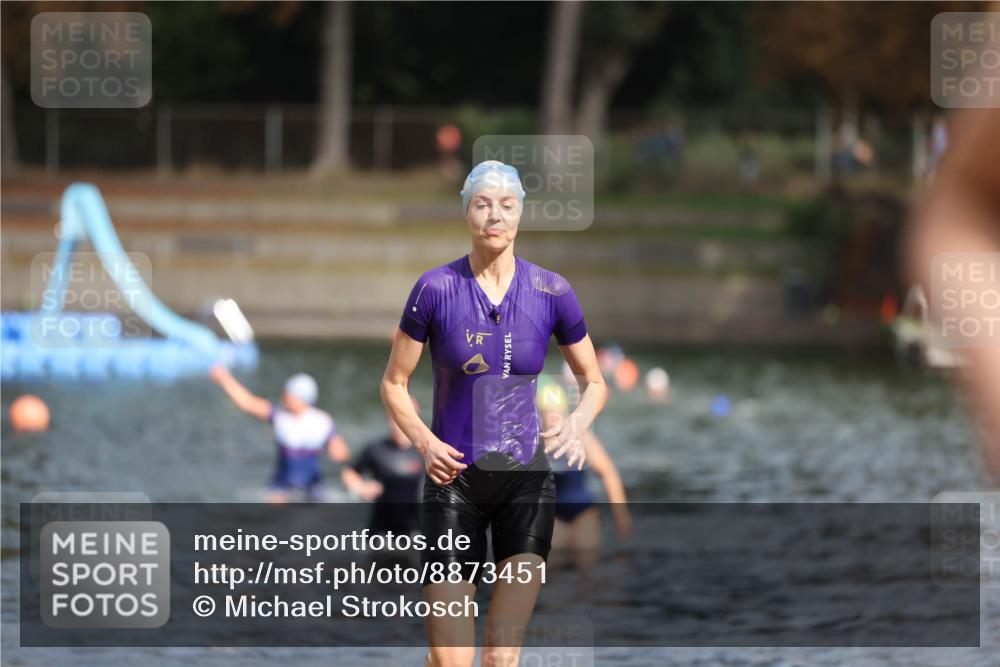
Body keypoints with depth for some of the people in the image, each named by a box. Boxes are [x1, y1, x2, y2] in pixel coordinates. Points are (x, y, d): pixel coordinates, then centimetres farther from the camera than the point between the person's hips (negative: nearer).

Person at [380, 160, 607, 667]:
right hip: (453, 477, -1)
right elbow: (394, 383, 5)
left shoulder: (551, 292, -1)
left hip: (526, 478, 1)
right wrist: (424, 442, -12)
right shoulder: (436, 288, -5)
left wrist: (577, 425, -10)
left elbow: (594, 382, 11)